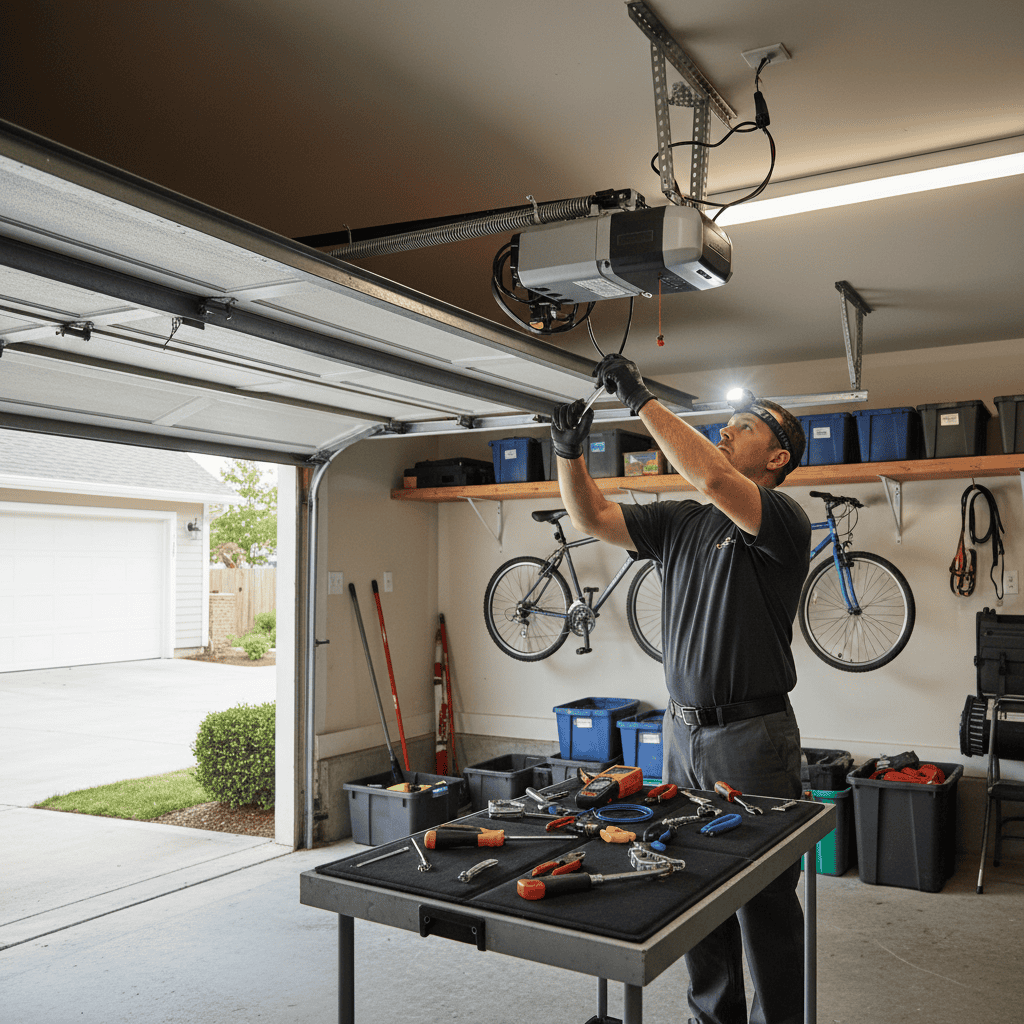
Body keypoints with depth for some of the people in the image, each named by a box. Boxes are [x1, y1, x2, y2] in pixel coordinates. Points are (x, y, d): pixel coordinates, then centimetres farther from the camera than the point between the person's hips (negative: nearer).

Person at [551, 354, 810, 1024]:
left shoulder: (784, 521, -9)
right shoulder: (680, 522, 11)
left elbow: (712, 479, -28)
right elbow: (591, 518, 8)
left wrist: (642, 398, -22)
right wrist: (569, 451, -9)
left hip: (753, 737, -6)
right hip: (683, 731, 7)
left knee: (764, 903, 3)